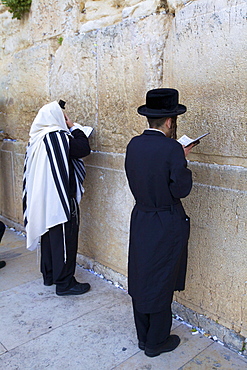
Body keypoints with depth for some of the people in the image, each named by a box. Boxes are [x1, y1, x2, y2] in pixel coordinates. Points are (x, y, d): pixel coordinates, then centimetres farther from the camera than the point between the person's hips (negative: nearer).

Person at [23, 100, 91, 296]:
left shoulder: (37, 137, 7)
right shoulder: (58, 136, -19)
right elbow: (84, 148, -15)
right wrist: (74, 127, -3)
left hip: (42, 197, 9)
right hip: (60, 198, -9)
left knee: (48, 235, 19)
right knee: (64, 239, 1)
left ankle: (49, 274, 33)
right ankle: (64, 283, 12)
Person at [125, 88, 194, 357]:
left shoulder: (133, 145, -2)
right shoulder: (172, 149, -21)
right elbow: (181, 189, -17)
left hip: (140, 219, 6)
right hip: (166, 225, -6)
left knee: (140, 277, 17)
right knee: (161, 282, 11)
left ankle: (143, 336, 37)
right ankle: (156, 342, 30)